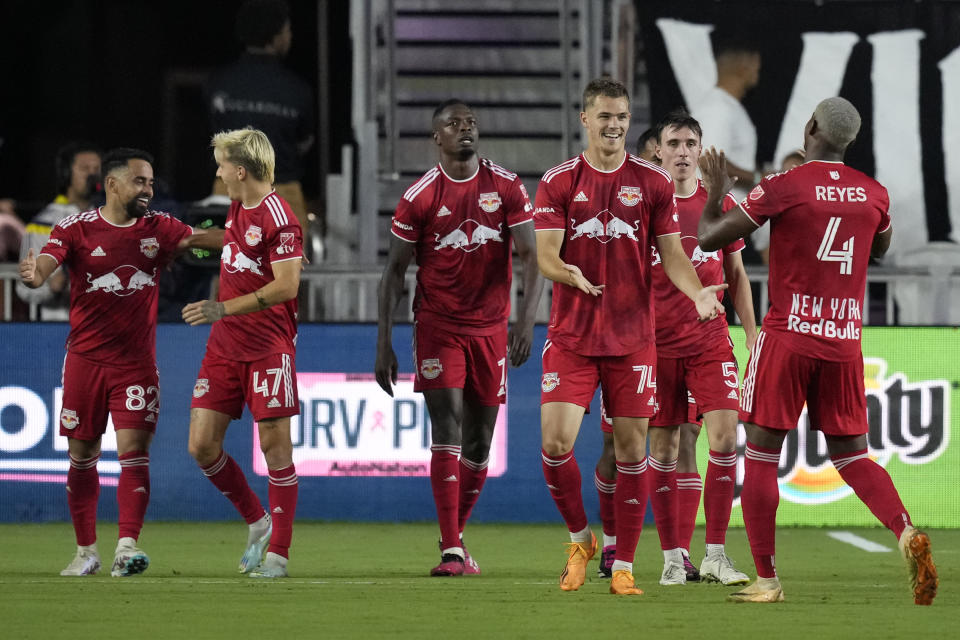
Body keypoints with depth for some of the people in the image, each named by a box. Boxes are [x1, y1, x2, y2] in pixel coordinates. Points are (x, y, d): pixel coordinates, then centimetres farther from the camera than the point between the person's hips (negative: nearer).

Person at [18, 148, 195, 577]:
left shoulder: (158, 228, 4)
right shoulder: (76, 228, -5)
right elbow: (43, 268, -17)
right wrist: (31, 275, -39)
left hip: (137, 361, 0)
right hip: (85, 359, 0)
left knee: (133, 449, -11)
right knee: (82, 455, 5)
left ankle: (127, 547, -16)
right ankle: (86, 551, 16)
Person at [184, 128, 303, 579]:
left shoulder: (278, 218, -15)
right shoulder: (236, 209, 12)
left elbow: (285, 286, -22)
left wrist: (223, 309, -24)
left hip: (268, 347, -8)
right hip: (224, 347, 8)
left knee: (275, 445, -5)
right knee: (202, 445, 2)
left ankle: (278, 552, 2)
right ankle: (257, 522, 20)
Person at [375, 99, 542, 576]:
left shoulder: (507, 188, 1)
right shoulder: (420, 196, -3)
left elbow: (531, 256, -3)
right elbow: (394, 272, 2)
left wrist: (527, 319, -17)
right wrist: (384, 344, -3)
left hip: (491, 327, 3)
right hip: (438, 326, -3)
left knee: (480, 438, 8)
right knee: (447, 426, -14)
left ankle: (456, 535, 26)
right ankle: (451, 552, -18)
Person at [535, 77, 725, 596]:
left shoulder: (653, 182, 5)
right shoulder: (558, 182, 3)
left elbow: (671, 254, 5)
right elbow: (545, 255, -4)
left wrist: (696, 292, -15)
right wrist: (570, 274, -27)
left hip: (633, 336, 1)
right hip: (571, 336, -1)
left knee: (631, 450, 0)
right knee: (555, 442, -11)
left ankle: (623, 567, 8)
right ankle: (580, 538, 14)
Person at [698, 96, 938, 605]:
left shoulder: (782, 188, -10)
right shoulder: (874, 194, 4)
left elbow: (708, 238, -5)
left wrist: (715, 191, 13)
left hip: (788, 335, -4)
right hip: (845, 339, 4)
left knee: (760, 455, 5)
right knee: (851, 455, 11)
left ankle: (766, 580, 3)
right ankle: (906, 532, -15)